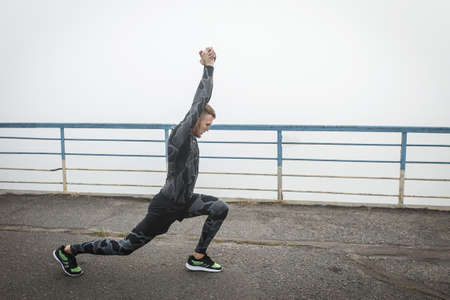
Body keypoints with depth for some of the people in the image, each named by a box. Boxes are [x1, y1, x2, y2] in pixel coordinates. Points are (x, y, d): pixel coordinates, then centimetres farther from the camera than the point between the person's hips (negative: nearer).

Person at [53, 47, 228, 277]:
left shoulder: (190, 137, 4)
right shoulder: (180, 136, -22)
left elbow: (200, 100, 7)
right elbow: (201, 101, -29)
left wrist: (208, 67, 4)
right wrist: (208, 67, -22)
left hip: (184, 202, 9)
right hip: (166, 207, -9)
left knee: (220, 208, 1)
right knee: (126, 246, 2)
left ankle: (198, 258, 11)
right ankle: (68, 250, 20)